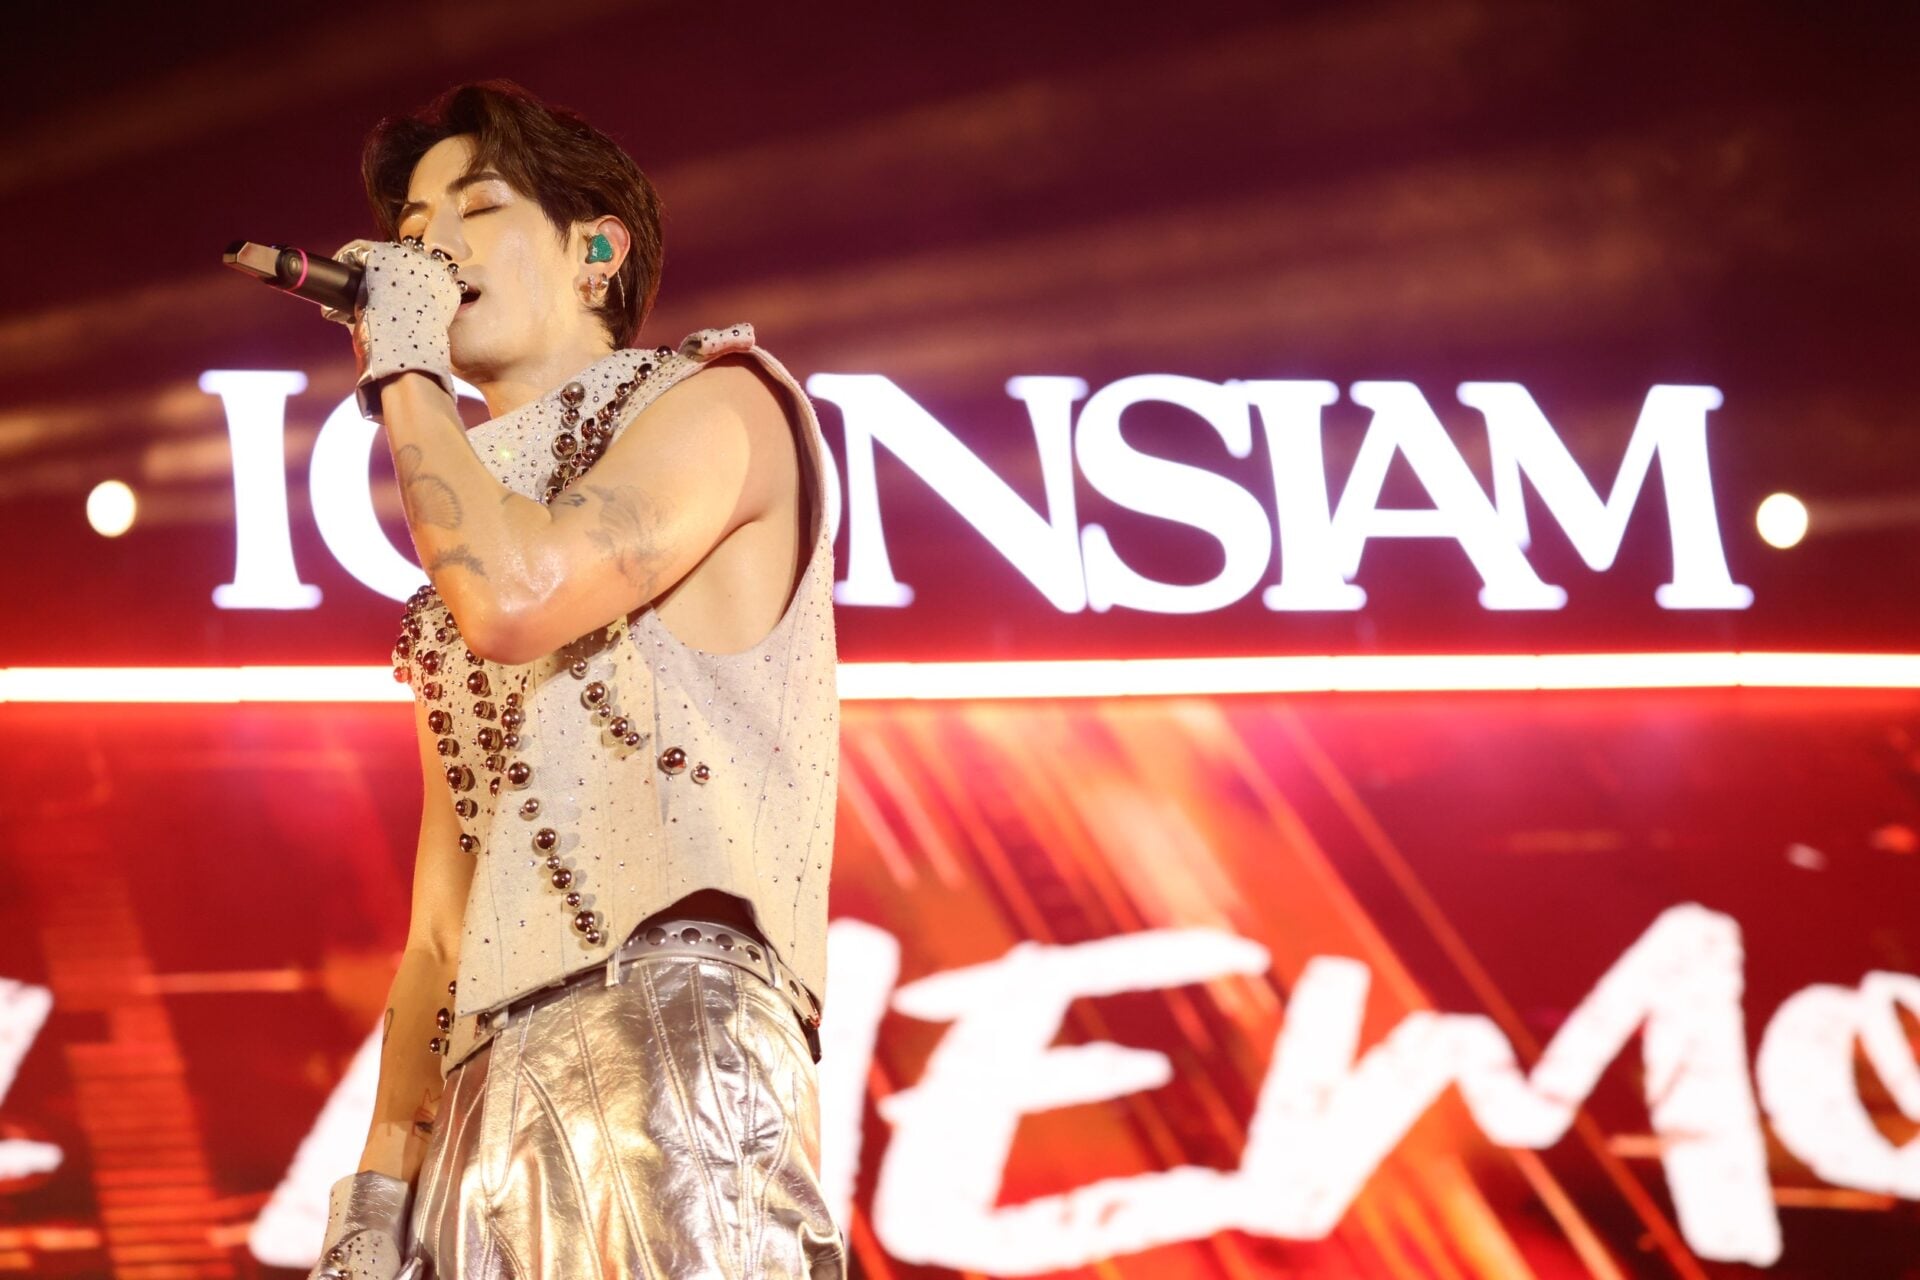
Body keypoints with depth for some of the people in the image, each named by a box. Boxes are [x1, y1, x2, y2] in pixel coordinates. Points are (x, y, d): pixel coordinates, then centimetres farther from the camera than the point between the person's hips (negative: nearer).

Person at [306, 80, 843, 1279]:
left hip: (671, 1029, -7)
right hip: (491, 1088, 7)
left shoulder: (713, 400, 7)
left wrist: (404, 374, 0)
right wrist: (379, 1183, 13)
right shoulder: (475, 533, 26)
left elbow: (523, 597, -14)